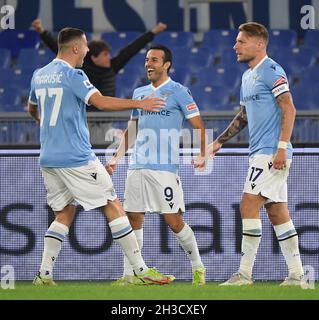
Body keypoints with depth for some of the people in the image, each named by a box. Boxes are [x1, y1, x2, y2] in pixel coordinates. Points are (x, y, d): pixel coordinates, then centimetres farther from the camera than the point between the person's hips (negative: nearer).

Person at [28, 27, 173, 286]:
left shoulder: (39, 76, 13)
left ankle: (44, 275, 3)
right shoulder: (72, 75, -11)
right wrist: (139, 104, -15)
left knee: (64, 214, 15)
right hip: (76, 158, -8)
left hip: (48, 158, 8)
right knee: (113, 207, -2)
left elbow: (32, 109, 30)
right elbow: (101, 102, -23)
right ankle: (142, 271, -4)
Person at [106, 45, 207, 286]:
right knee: (134, 219, 2)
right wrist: (117, 157, 15)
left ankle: (198, 268, 10)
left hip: (164, 167, -6)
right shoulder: (139, 93, 16)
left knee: (174, 220, -6)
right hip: (137, 167, 6)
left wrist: (202, 155, -13)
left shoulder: (178, 92, -2)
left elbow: (198, 125, -3)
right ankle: (129, 275, 5)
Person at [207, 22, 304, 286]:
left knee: (249, 205, -11)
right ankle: (296, 275, 10)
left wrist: (282, 147, -23)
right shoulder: (248, 76, 18)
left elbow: (289, 109, -17)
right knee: (277, 212, 8)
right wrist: (219, 142, 25)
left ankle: (245, 273, -10)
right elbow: (244, 116, 28)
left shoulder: (271, 71, -11)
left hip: (272, 153, -9)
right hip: (260, 153, 9)